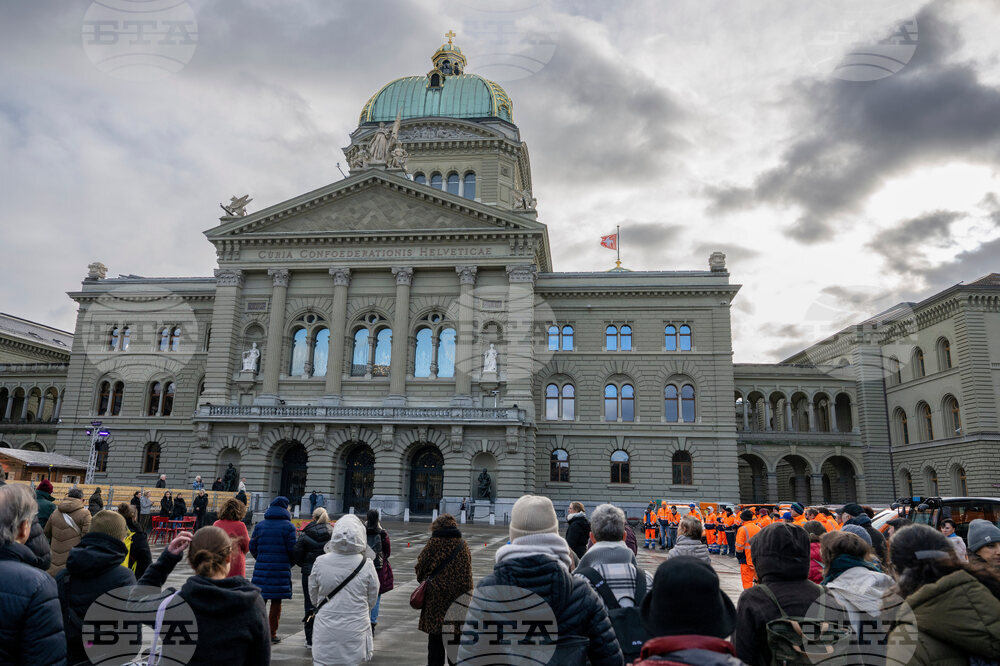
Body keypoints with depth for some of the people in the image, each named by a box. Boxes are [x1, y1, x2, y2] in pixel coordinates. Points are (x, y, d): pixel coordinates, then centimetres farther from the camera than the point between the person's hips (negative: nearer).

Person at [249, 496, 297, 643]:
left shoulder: (260, 525, 5)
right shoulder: (288, 526, -6)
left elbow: (252, 547, 6)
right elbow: (292, 549, -8)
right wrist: (290, 563, 11)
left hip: (262, 567, 3)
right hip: (281, 569, -3)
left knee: (261, 600, 10)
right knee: (276, 601, 5)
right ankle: (272, 634, 10)